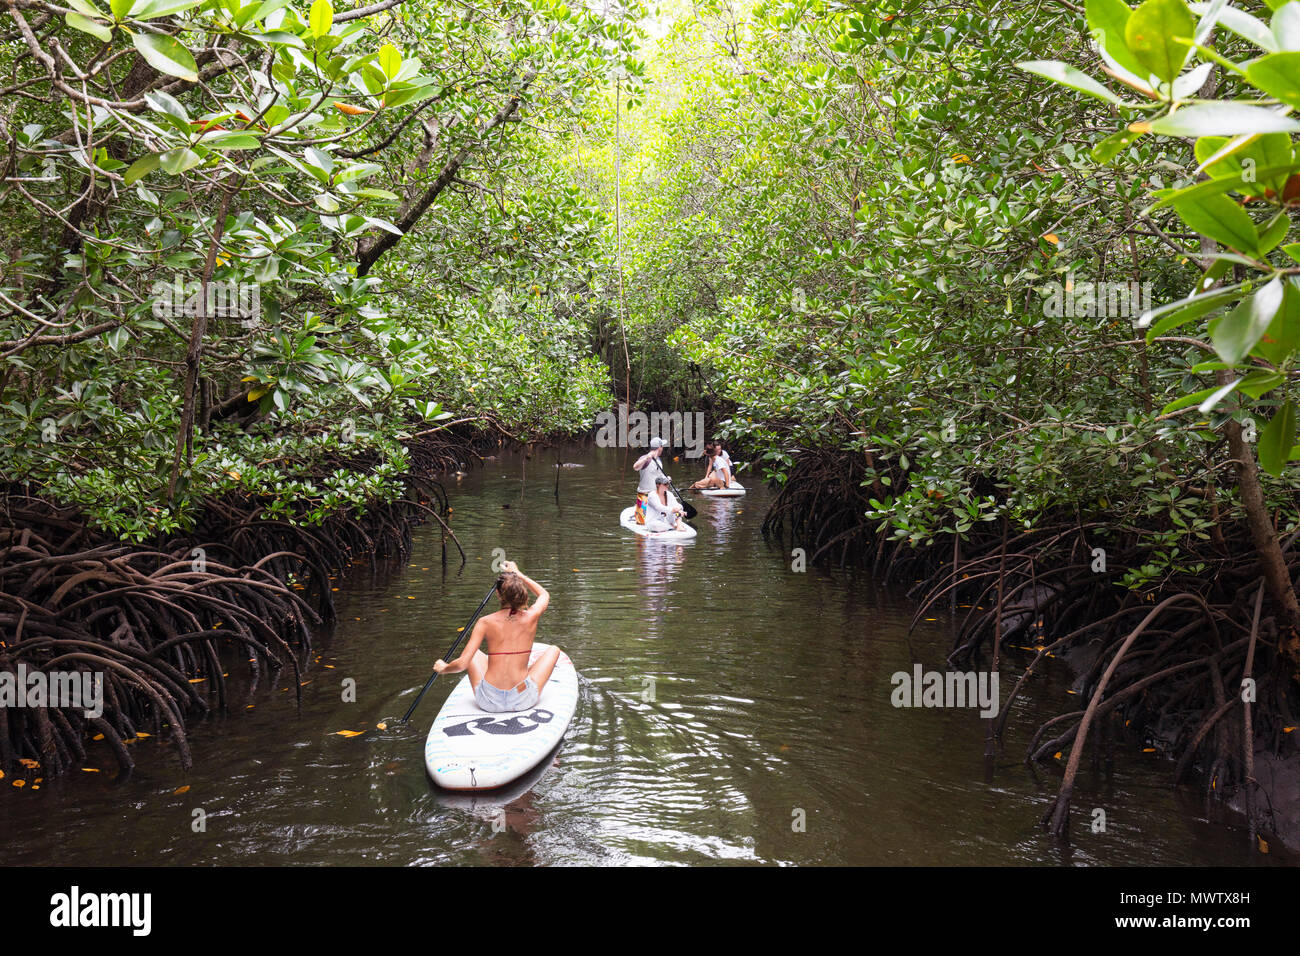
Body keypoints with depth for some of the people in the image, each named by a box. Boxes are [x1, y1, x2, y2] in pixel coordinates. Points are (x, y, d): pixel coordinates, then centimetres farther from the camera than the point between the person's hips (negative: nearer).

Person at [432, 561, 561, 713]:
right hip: (523, 701, 0)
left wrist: (444, 668, 11)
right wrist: (518, 574, 28)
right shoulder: (531, 618, -4)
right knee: (553, 650, 21)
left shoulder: (485, 623, -7)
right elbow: (545, 595, 20)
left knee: (474, 652, 28)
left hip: (489, 703, 0)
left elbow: (462, 664, -10)